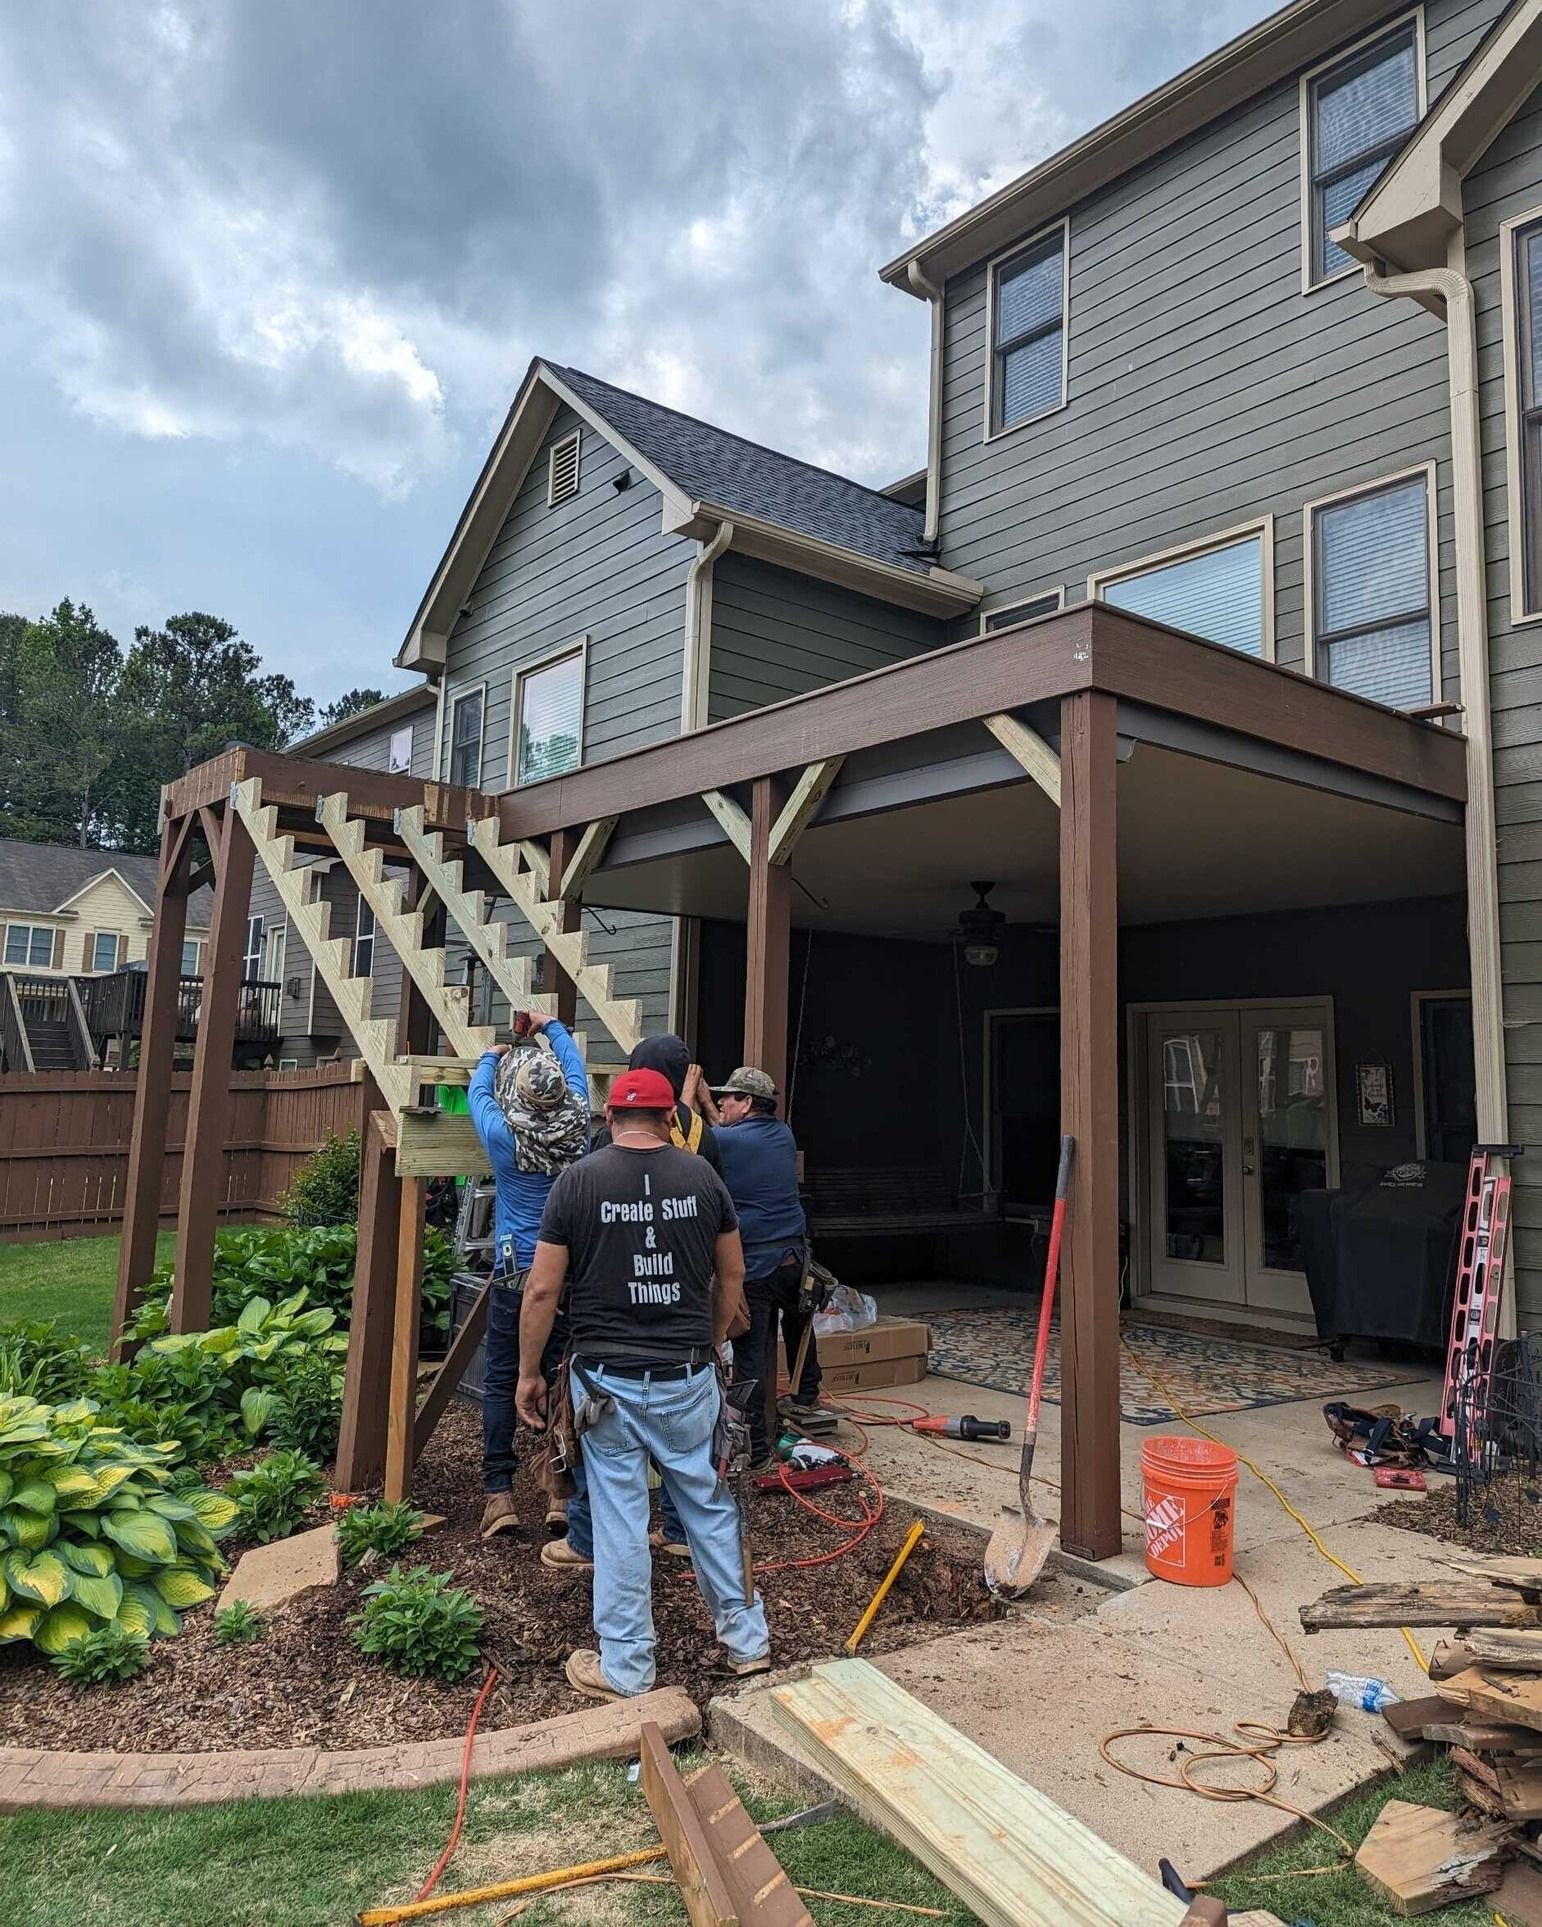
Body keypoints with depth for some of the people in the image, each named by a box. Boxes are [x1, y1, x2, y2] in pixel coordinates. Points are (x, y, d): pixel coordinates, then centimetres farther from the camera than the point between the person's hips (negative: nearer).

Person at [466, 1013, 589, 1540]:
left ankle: (499, 1493, 5)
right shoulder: (578, 1128, -4)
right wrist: (551, 1026, 31)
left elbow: (477, 1092, 12)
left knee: (501, 1382, 6)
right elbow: (575, 1068, 15)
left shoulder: (505, 1137, -11)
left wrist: (494, 1055, 31)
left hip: (515, 1275, -2)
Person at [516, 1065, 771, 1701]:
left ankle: (625, 1668, 20)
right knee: (711, 1506, 16)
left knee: (620, 1520, 8)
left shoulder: (577, 1180, -7)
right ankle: (745, 1639, 29)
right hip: (688, 1377, 2)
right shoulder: (702, 1176, -1)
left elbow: (542, 1291, -7)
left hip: (607, 1380, -2)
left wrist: (529, 1373, 5)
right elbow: (731, 1275, 9)